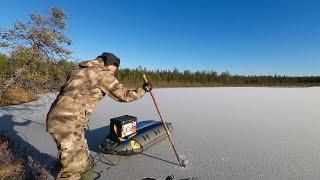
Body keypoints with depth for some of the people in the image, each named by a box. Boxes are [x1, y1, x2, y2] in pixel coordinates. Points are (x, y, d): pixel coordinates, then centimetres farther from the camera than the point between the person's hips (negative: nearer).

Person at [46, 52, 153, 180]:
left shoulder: (79, 70, 21)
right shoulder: (102, 72, -5)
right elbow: (124, 95, -5)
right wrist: (143, 89, 7)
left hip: (58, 119, 9)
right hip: (67, 123, -9)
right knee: (74, 169, 2)